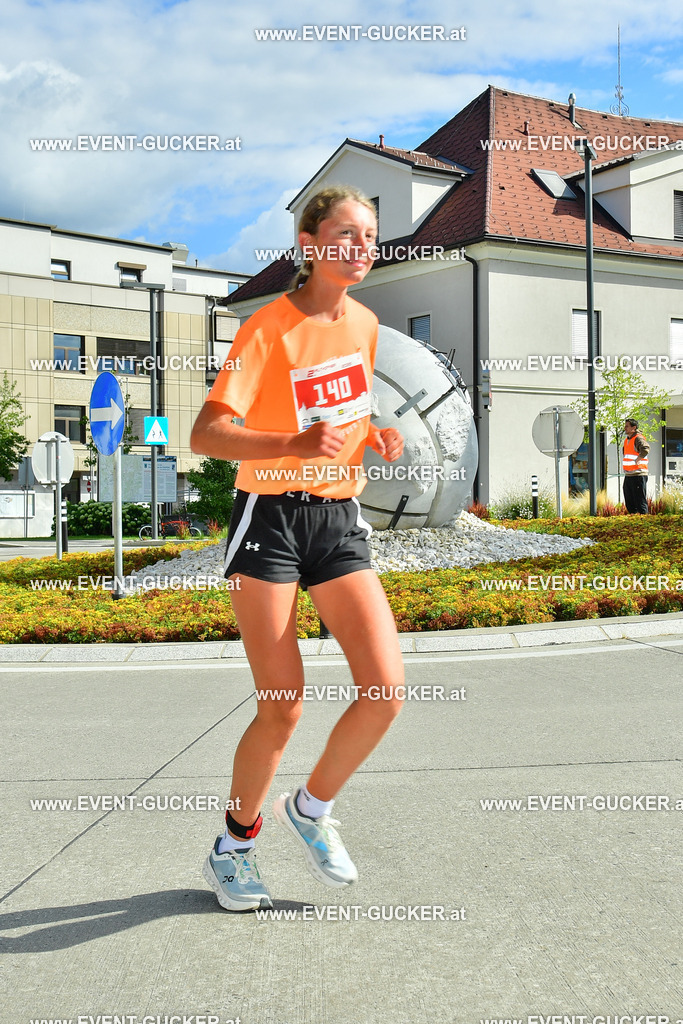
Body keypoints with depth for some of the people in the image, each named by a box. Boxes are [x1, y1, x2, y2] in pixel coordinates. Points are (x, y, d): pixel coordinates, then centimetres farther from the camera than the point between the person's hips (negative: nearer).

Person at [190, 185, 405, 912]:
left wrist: (377, 438, 4)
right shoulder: (269, 329, -10)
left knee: (386, 687, -8)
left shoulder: (364, 324, 10)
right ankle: (234, 845, 21)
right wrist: (295, 444, -34)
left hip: (340, 518, 6)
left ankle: (310, 808, 18)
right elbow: (206, 434, -19)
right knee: (282, 708, -5)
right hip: (271, 517, -5)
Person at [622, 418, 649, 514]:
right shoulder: (627, 440, 16)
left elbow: (645, 449, -31)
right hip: (628, 475, 9)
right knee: (628, 500, 12)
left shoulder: (638, 438, -11)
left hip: (638, 474, -9)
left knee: (640, 499, -7)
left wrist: (637, 460, -23)